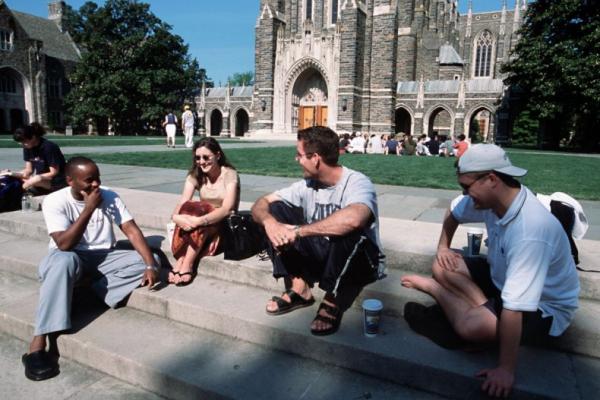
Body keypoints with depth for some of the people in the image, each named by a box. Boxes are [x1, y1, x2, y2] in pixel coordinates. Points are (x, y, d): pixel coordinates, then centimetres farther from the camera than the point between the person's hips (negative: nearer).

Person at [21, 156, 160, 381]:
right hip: (69, 257, -3)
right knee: (64, 260, -41)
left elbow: (132, 231, -13)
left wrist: (150, 265, -25)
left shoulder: (110, 197, -6)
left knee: (147, 260, -18)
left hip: (103, 257, 4)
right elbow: (64, 245, -25)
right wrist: (89, 209, -27)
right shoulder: (55, 201, -13)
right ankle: (38, 342, -37)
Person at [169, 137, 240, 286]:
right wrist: (176, 216, -38)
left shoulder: (229, 174, -14)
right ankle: (180, 262, -31)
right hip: (203, 221, 4)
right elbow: (182, 204, -13)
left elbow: (227, 209, -27)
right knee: (188, 209, -28)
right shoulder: (195, 175, -1)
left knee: (198, 221, -34)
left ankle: (187, 265, -29)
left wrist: (199, 221, -42)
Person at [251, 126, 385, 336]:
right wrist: (268, 221, -26)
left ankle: (333, 302, -17)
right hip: (321, 255, 6)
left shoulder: (356, 182, -22)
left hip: (360, 261, -6)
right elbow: (261, 204, -1)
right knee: (276, 209, -8)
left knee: (346, 229, -39)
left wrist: (298, 231, -36)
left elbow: (353, 219, -46)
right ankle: (299, 289, -7)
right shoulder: (307, 185, -3)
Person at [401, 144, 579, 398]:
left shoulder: (529, 231, -39)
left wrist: (506, 369, -34)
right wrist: (443, 247, 4)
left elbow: (514, 307, -38)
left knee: (471, 325, -29)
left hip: (544, 308, -7)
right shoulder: (490, 197, -13)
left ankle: (430, 286, -5)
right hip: (503, 277, 7)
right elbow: (454, 214, 12)